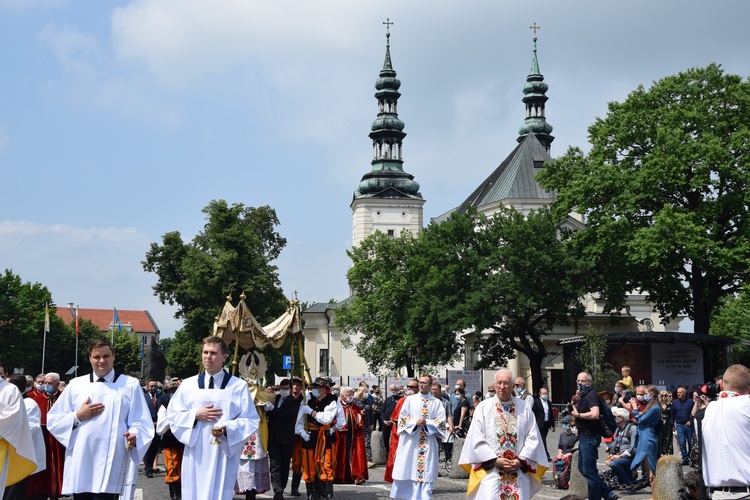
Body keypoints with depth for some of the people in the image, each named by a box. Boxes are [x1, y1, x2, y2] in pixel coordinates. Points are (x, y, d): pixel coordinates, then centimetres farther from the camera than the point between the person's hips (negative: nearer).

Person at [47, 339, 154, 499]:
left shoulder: (130, 385, 8)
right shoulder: (76, 385, 13)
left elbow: (140, 423, 1)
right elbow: (53, 421, 12)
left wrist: (134, 436, -20)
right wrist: (78, 416, -4)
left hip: (111, 465, -2)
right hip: (80, 464, 3)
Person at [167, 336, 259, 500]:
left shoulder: (239, 386, 2)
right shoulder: (187, 385, 9)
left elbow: (250, 421, -1)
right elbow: (173, 416, 9)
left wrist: (227, 428, -18)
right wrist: (195, 415, -8)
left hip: (223, 455, -2)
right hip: (195, 455, 2)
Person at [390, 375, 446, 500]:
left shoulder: (437, 402, 7)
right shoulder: (410, 399, 7)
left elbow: (441, 421, 1)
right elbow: (403, 417, 3)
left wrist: (427, 423, -14)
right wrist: (415, 422, -13)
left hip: (429, 442, 0)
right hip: (411, 440, 0)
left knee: (427, 471, -3)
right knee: (410, 469, 0)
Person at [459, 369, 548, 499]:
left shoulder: (524, 407, 7)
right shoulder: (483, 408, 3)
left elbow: (532, 437, 4)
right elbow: (476, 440, -1)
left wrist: (521, 461, -6)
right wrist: (495, 460, -9)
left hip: (518, 473, 1)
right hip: (490, 472, -1)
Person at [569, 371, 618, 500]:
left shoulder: (591, 395, -15)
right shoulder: (583, 396, 16)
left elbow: (595, 414, -29)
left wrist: (577, 414, -19)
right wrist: (574, 409, 9)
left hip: (590, 437, -11)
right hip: (584, 436, 11)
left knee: (589, 471, -4)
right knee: (583, 468, 15)